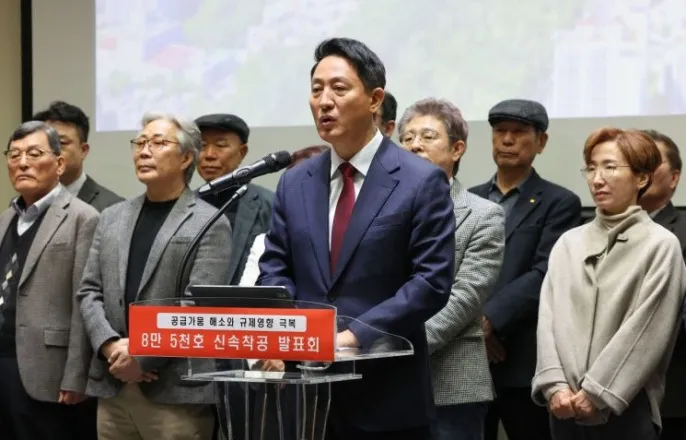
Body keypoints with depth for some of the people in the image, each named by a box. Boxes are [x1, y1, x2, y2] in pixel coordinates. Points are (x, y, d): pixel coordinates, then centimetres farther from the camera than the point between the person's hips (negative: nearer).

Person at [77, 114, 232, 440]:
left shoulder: (209, 223, -2)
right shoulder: (112, 218, 16)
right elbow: (89, 292, 10)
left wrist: (142, 355, -15)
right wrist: (111, 346, -7)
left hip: (176, 391, -5)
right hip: (112, 386, 5)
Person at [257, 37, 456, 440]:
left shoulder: (422, 181, -4)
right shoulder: (294, 183, 12)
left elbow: (432, 281, -10)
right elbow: (274, 270, 10)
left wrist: (356, 336, -19)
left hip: (387, 393, -4)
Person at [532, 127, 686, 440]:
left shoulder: (661, 245, -2)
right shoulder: (568, 243, 12)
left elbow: (646, 331, -9)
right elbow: (548, 316, 4)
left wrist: (597, 393, -12)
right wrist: (555, 385, -9)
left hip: (625, 408, -4)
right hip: (566, 407, 4)